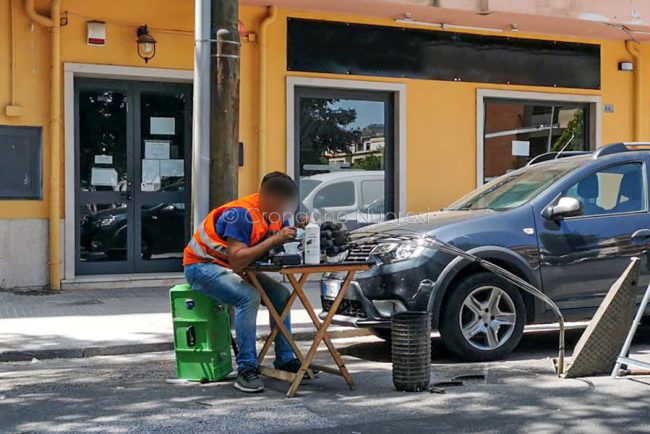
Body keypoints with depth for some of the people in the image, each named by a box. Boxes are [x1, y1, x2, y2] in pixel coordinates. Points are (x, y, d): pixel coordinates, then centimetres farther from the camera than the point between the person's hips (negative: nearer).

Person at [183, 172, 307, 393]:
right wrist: (274, 240, -40)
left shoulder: (276, 215, -2)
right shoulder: (241, 214, -29)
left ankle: (285, 360, 4)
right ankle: (246, 369, -27)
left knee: (281, 295, -5)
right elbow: (237, 260, -38)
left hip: (233, 267, 9)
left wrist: (297, 231, -21)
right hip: (202, 265, -9)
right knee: (248, 297, -32)